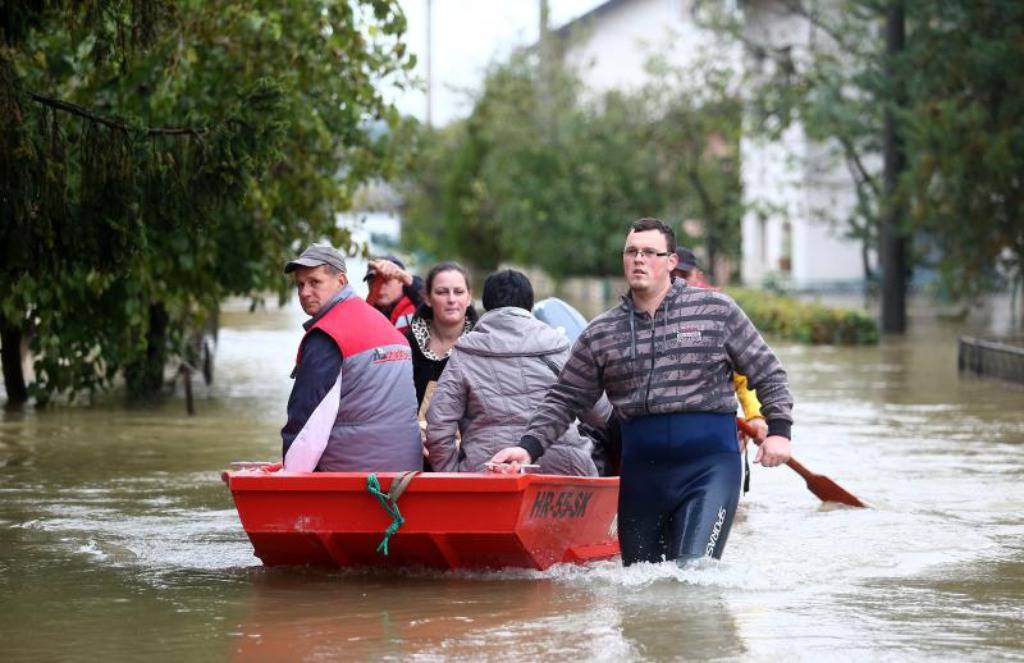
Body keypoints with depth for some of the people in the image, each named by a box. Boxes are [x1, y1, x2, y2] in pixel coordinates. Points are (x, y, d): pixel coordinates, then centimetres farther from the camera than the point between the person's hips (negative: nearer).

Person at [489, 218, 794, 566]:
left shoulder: (716, 310, 3)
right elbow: (564, 400, 13)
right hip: (641, 469, 4)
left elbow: (767, 371, 8)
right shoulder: (601, 334, 10)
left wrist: (778, 429, -3)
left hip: (709, 462, -4)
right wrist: (529, 446, -1)